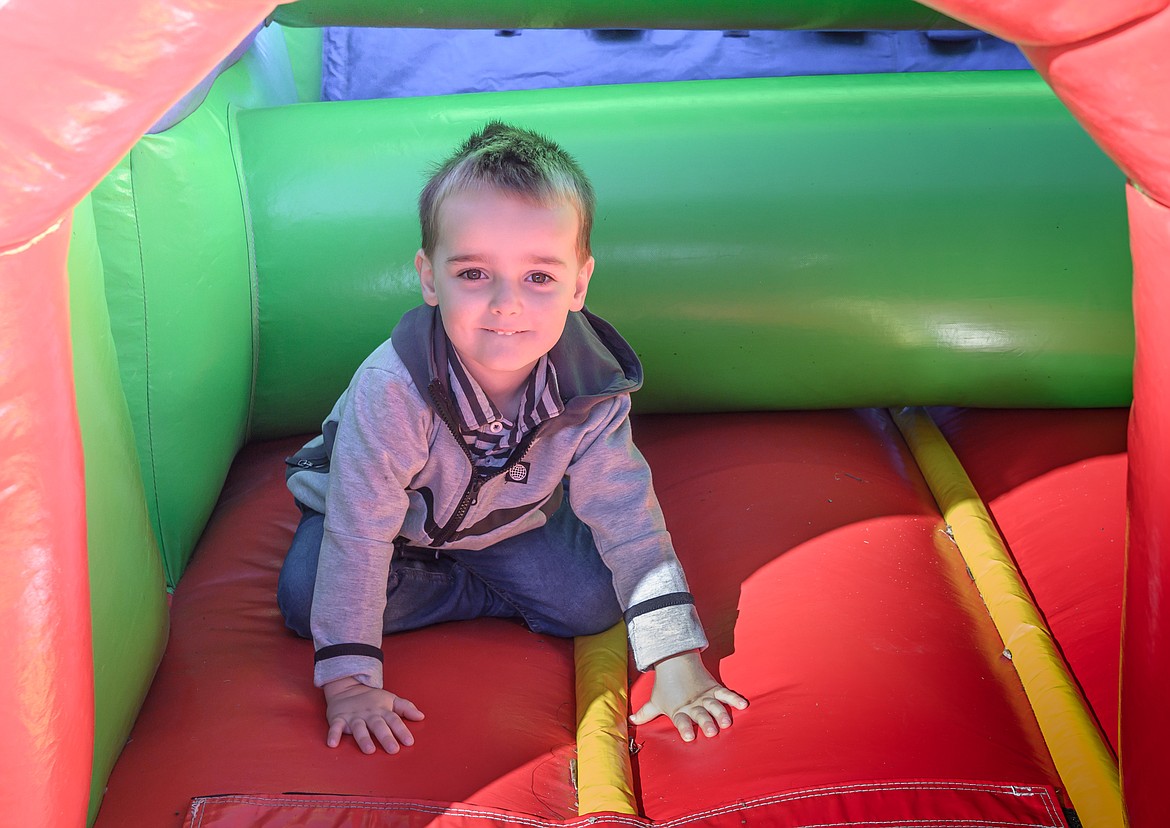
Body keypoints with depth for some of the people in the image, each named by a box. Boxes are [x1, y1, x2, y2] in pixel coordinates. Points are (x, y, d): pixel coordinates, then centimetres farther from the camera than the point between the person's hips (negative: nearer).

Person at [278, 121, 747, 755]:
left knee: (593, 602, -14)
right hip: (394, 517, -2)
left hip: (506, 518, 2)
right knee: (305, 601, -23)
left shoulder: (590, 388, -29)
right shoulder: (391, 391, -41)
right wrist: (350, 682, -35)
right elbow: (359, 534, -35)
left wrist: (678, 663, -26)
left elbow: (627, 516, -23)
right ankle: (500, 599, -7)